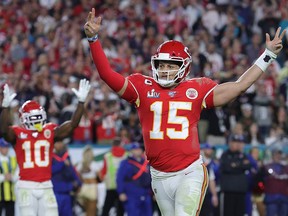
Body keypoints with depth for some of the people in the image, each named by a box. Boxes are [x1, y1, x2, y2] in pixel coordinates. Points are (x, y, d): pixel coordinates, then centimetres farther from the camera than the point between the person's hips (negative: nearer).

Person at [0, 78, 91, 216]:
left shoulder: (49, 131, 8)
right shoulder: (18, 134, -3)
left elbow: (72, 124, 0)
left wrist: (81, 102, -9)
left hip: (46, 186, 4)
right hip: (26, 187, -4)